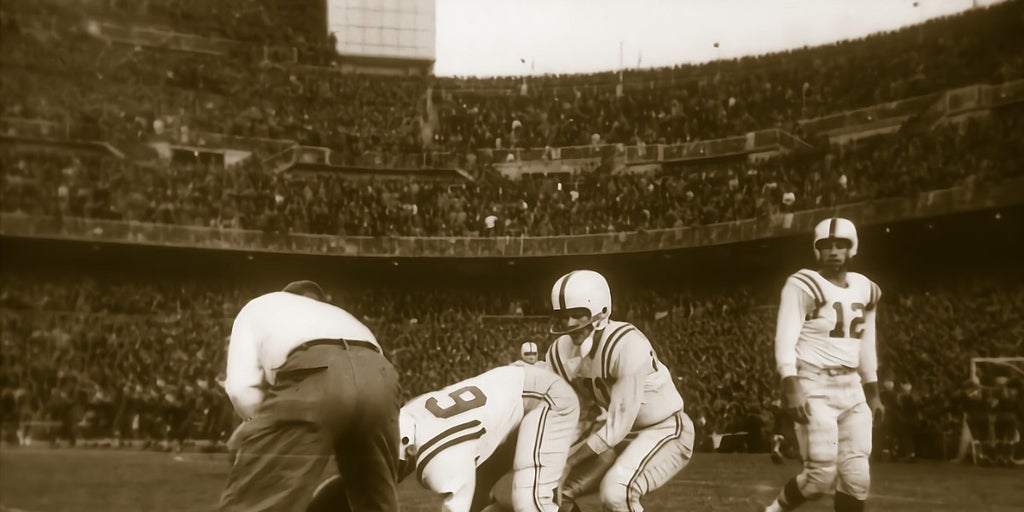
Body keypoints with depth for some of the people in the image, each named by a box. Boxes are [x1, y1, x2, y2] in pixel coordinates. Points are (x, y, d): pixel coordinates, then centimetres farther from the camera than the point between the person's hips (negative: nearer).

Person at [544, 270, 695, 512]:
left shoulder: (627, 346, -31)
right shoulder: (561, 353, -9)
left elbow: (617, 427, -27)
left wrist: (568, 459, -20)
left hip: (666, 430, -7)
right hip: (624, 434, 8)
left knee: (615, 492, -31)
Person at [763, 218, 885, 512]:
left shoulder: (865, 290, 11)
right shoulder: (804, 286, -10)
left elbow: (866, 346, 19)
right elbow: (785, 341, -16)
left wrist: (873, 394, 19)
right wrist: (792, 389, -25)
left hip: (851, 387, 7)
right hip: (814, 386, -7)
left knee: (857, 477, 3)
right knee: (822, 475, -10)